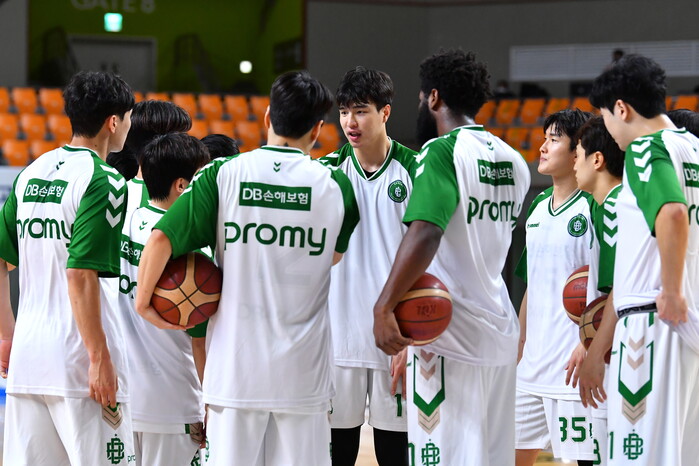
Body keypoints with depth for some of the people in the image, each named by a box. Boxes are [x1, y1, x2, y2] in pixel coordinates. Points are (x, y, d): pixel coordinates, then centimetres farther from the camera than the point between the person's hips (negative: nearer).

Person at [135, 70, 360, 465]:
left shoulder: (223, 175, -3)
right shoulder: (336, 185, 0)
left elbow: (161, 240, -8)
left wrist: (143, 301, 6)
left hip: (235, 364, 0)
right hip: (303, 372, 0)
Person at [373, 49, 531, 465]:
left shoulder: (443, 152, -12)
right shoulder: (515, 161, 13)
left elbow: (425, 233, -25)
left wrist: (385, 306, -26)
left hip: (449, 337, -8)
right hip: (501, 333, 8)